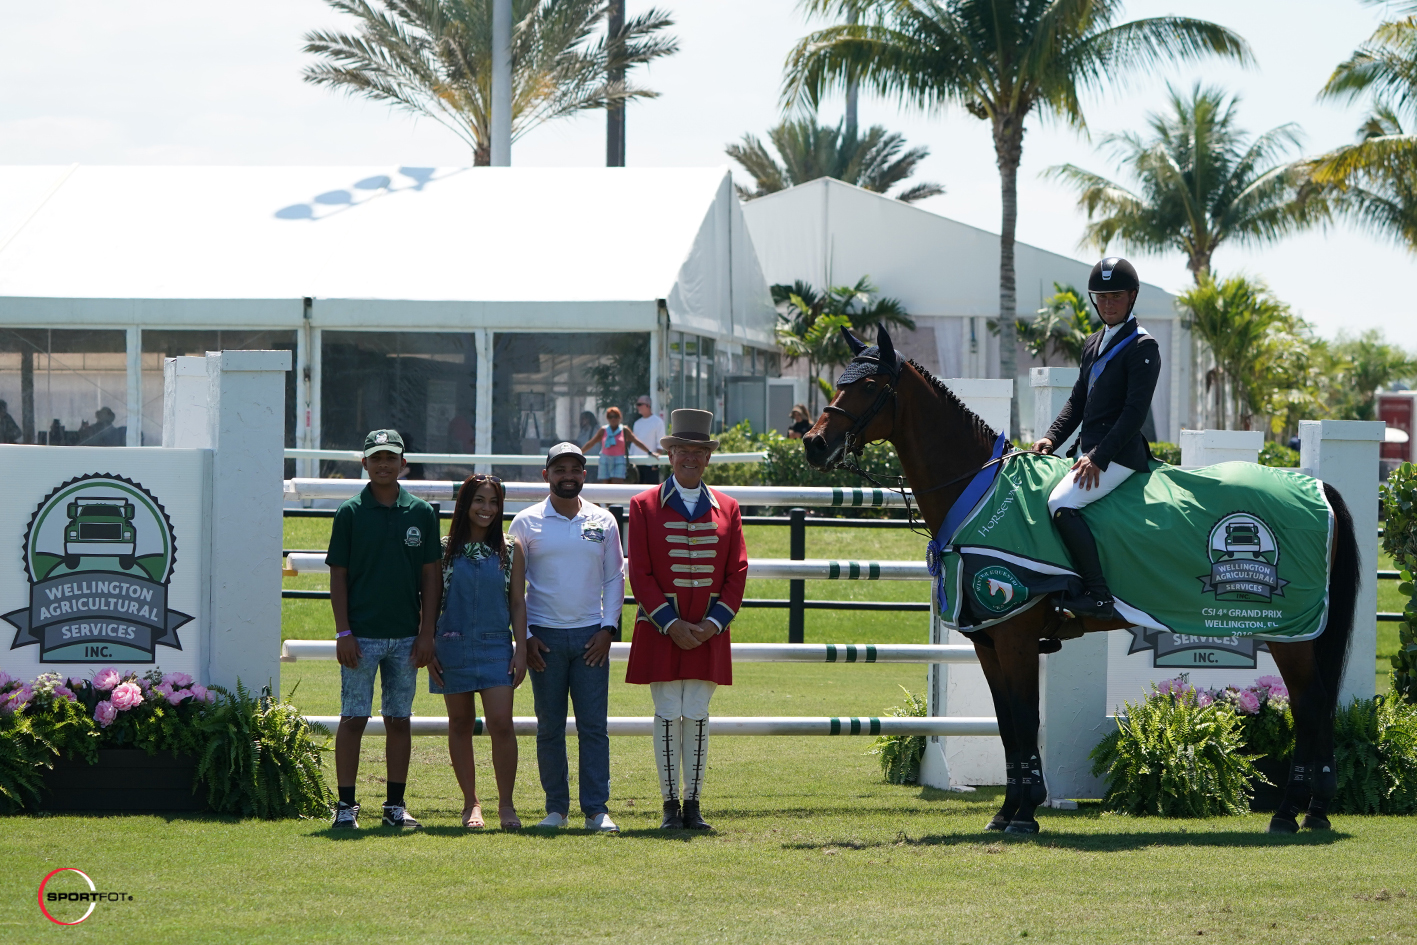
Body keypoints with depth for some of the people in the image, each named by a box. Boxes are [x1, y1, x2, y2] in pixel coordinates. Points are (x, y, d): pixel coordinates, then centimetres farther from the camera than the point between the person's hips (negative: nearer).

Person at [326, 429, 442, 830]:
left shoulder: (421, 513, 6)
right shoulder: (351, 513, 0)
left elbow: (431, 576, 8)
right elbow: (338, 576, 0)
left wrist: (427, 632, 1)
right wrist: (343, 632, -7)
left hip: (406, 636, 2)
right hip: (361, 635, -2)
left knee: (399, 721, 6)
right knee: (353, 719, -2)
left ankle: (396, 805, 11)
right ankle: (346, 805, 2)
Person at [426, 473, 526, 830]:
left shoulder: (508, 550, 5)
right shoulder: (444, 549, 3)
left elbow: (517, 602, 7)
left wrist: (521, 650, 1)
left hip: (495, 645, 0)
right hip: (453, 646, 0)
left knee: (501, 723, -11)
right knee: (460, 724, 6)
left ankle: (506, 804, -3)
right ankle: (471, 803, 15)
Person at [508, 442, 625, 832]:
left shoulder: (603, 522, 8)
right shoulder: (526, 523, 3)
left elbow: (615, 578, 11)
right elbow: (513, 584, 5)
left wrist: (607, 629, 0)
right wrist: (524, 635, -3)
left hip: (590, 636, 1)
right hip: (545, 636, -1)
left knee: (593, 726, -4)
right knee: (550, 727, 2)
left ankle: (596, 809, -2)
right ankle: (556, 808, 10)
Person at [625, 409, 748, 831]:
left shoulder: (727, 508, 9)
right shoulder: (645, 506, 2)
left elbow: (737, 573, 6)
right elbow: (640, 574, -3)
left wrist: (714, 622, -7)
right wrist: (671, 624, -11)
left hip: (709, 633, 2)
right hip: (661, 632, -2)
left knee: (697, 717, 2)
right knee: (668, 716, -2)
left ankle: (693, 805, 8)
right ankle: (671, 806, 4)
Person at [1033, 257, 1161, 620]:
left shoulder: (1142, 347, -9)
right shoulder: (1094, 345, 18)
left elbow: (1135, 411, -17)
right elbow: (1078, 400, 20)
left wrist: (1098, 457, -22)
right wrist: (1051, 438, 3)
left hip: (1119, 454, -10)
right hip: (1088, 451, 10)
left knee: (1062, 503, -27)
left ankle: (1099, 596, -26)